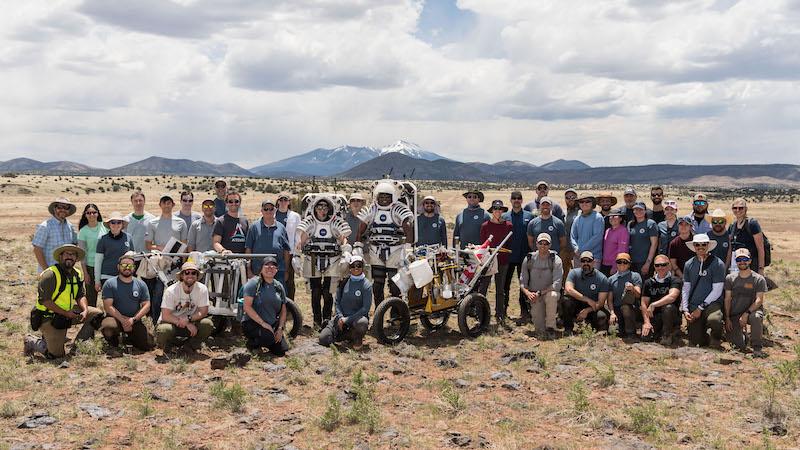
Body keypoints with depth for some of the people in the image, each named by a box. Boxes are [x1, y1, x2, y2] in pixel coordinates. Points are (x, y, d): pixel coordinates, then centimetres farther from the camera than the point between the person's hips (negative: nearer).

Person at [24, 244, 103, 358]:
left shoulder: (77, 274, 7)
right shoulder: (50, 274, -18)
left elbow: (81, 296, 7)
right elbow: (45, 301, -22)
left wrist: (85, 311, -14)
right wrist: (66, 313, -24)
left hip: (69, 312, 8)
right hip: (49, 318, -8)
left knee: (97, 314, -4)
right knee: (57, 355, -11)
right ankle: (31, 341, 17)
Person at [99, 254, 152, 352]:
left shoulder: (141, 284, 9)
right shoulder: (110, 284, 0)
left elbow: (146, 305, 3)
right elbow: (108, 306, -8)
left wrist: (133, 319, -13)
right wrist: (123, 320, -19)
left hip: (135, 321, 2)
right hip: (115, 318, -2)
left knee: (146, 345, -17)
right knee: (107, 327, -38)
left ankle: (129, 337, 20)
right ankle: (113, 344, 0)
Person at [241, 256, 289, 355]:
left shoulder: (279, 287, 8)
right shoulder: (254, 283, -10)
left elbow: (283, 310, 13)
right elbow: (247, 307, -16)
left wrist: (280, 328, -1)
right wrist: (263, 323, -20)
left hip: (273, 325, 6)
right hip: (252, 323, -6)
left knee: (281, 351, -4)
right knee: (268, 337, -34)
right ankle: (252, 343, 0)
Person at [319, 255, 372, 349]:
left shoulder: (366, 285, -9)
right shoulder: (344, 282, 3)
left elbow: (366, 308, -13)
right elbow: (337, 301, 7)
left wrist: (348, 319, -17)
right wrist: (340, 317, -11)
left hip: (357, 316, -3)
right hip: (342, 316, 3)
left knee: (362, 323, -40)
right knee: (323, 339, -13)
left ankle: (357, 339, -4)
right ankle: (347, 335, 14)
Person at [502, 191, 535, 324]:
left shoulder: (529, 216, 5)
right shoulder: (505, 217, 8)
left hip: (524, 257, -1)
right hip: (508, 256, 2)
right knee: (505, 284, 6)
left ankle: (525, 313, 3)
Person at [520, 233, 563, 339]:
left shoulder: (556, 260, -10)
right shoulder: (529, 259, -1)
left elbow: (557, 285, -17)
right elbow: (522, 281, 2)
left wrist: (540, 293, -23)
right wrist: (528, 293, -18)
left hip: (550, 292, -1)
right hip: (534, 296, 1)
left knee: (552, 295, -40)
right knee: (540, 331, -16)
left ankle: (551, 327, -23)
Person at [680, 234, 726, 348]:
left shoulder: (717, 264, -3)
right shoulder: (689, 264, 10)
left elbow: (717, 290, -6)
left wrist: (701, 308, -9)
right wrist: (685, 309, 1)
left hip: (711, 303, -3)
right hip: (693, 306, 3)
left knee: (713, 320, -37)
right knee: (694, 342, -6)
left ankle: (715, 338, -3)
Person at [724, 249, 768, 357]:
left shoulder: (759, 279, -2)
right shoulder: (730, 278, 7)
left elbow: (759, 300, -9)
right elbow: (727, 300, 6)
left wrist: (746, 314, -22)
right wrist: (727, 318, -3)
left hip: (752, 310, -2)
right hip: (734, 315, 2)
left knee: (756, 317, -40)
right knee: (739, 346, -13)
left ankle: (757, 348, -23)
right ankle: (743, 337, 27)